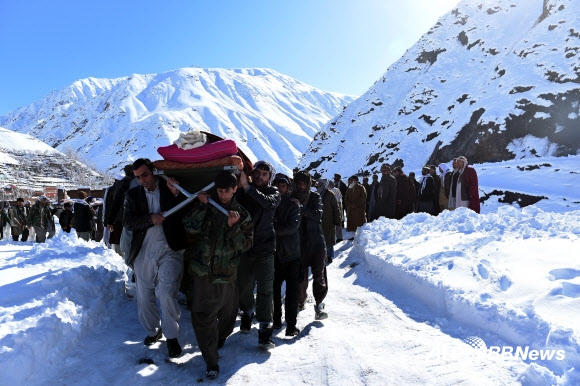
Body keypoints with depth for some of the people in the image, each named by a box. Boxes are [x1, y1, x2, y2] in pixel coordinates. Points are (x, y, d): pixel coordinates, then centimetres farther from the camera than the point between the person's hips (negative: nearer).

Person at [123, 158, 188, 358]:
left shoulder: (171, 189, 3)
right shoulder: (132, 195, 10)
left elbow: (186, 215, -4)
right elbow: (127, 222, 0)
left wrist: (176, 194, -17)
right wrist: (150, 219, -15)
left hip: (169, 250, -3)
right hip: (143, 251, 4)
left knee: (166, 293, -13)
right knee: (144, 295, 13)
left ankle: (171, 336, 6)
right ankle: (152, 330, 35)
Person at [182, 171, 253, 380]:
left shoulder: (242, 214, 2)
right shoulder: (207, 207, 2)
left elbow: (246, 244, -3)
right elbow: (190, 227, -11)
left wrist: (233, 227, -18)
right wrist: (202, 205, -16)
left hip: (227, 272, 1)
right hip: (202, 269, 0)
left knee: (227, 313, 14)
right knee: (203, 314, -5)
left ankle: (219, 338, 47)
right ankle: (211, 361, 9)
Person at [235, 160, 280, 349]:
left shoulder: (273, 192, 0)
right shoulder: (242, 191, 3)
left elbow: (268, 202, -23)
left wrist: (247, 187, -32)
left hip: (264, 247, -2)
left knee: (265, 288, -6)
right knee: (243, 286, 15)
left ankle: (265, 329, 1)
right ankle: (248, 312, 43)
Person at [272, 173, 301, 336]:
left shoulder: (293, 203, 0)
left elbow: (293, 226, -11)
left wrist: (274, 230, -15)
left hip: (291, 252, -1)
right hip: (274, 253, 1)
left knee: (292, 289, 6)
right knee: (274, 288, 9)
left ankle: (291, 324, 14)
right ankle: (276, 319, 20)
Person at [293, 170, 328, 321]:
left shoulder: (315, 197, 4)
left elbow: (318, 214, -12)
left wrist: (302, 208, -22)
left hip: (317, 242, 0)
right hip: (299, 244, 0)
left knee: (319, 274, -5)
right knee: (301, 275, 6)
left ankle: (319, 304, 0)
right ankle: (300, 302, 26)